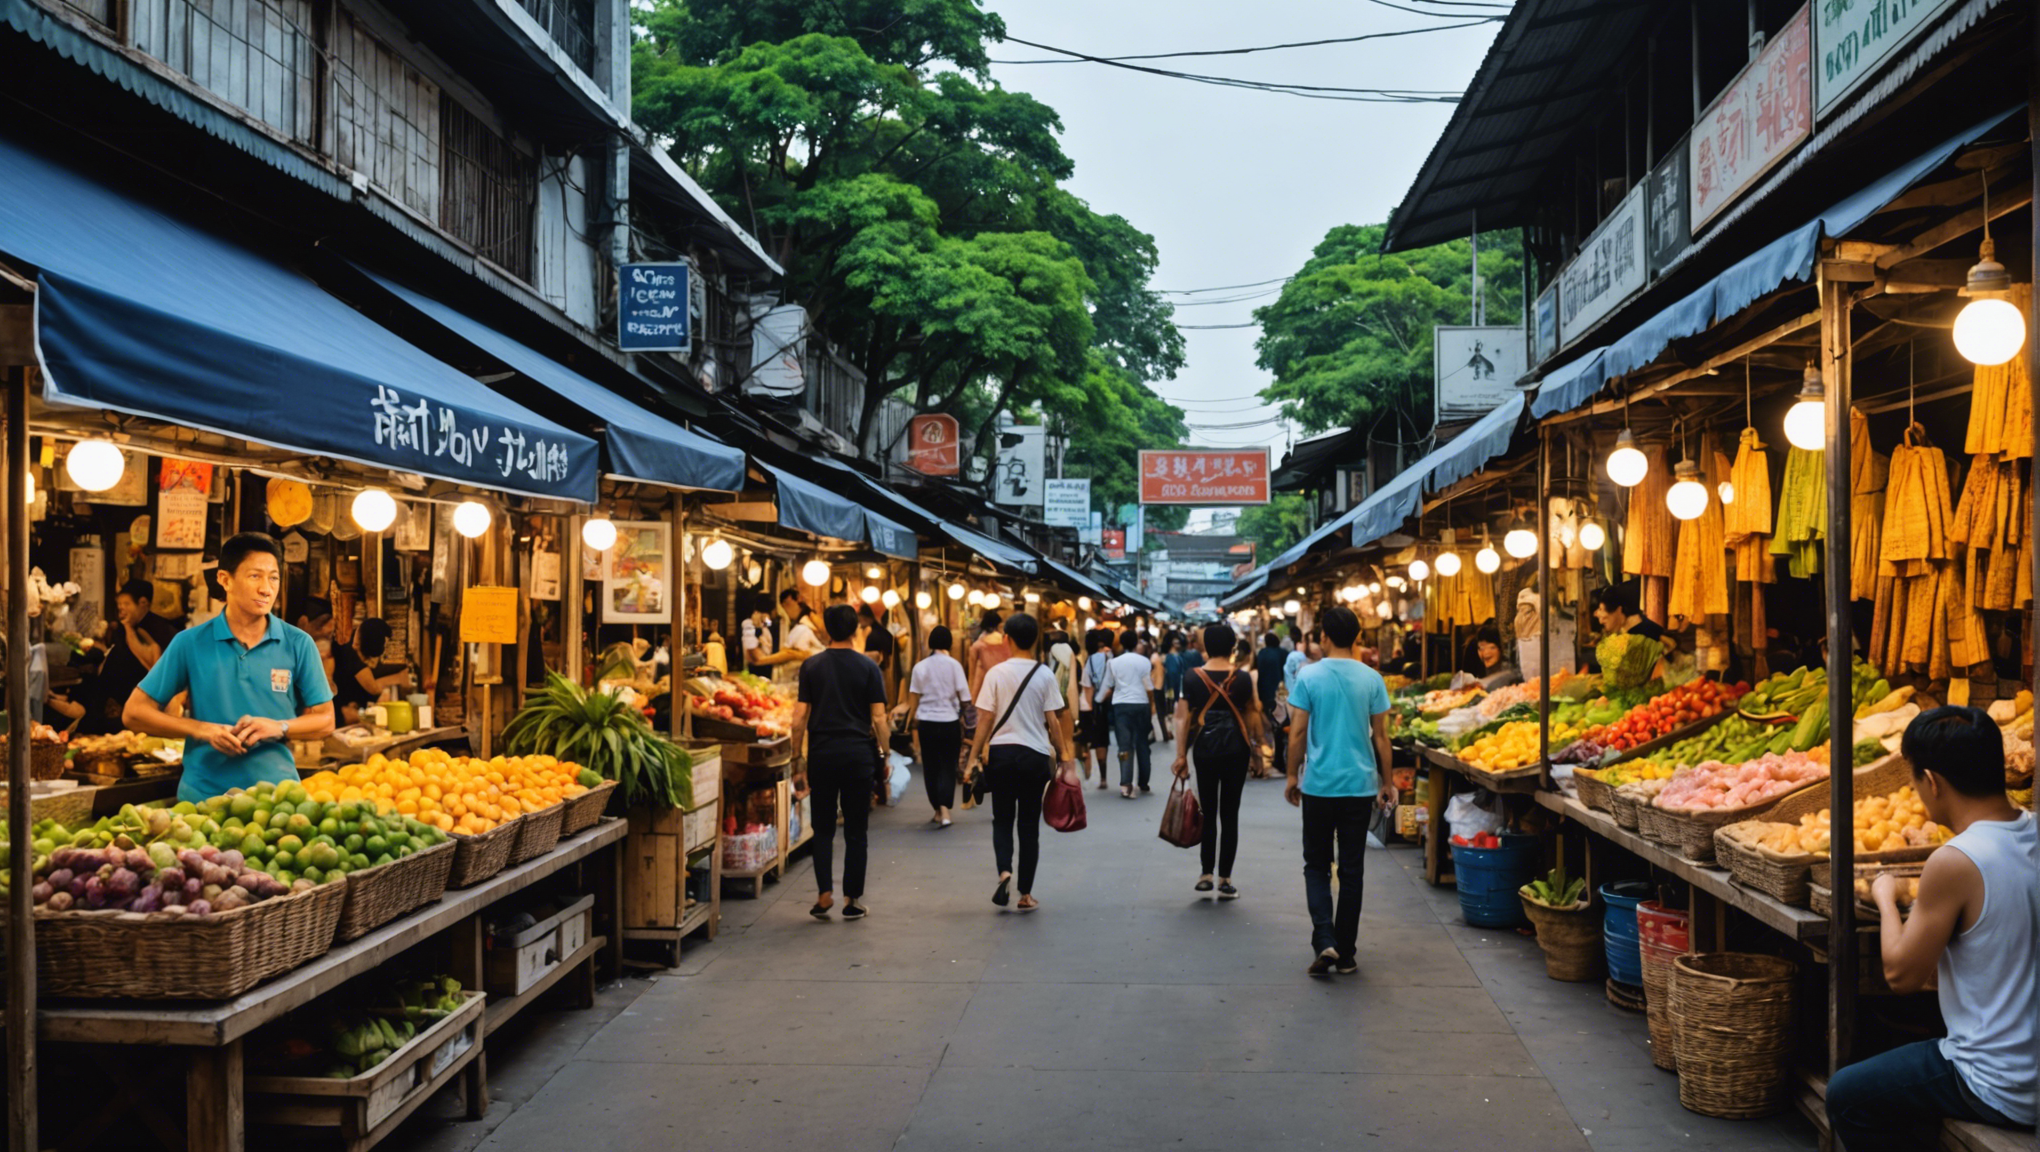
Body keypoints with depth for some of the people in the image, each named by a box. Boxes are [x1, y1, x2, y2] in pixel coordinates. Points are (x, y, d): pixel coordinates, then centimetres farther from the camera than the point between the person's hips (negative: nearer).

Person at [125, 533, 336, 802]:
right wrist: (202, 730, -11)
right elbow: (134, 713, 2)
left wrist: (279, 727, -14)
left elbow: (325, 721, 6)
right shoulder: (190, 644, -1)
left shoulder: (298, 644, 1)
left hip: (277, 795, 0)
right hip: (203, 797, 0)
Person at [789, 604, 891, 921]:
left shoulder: (811, 666, 1)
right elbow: (879, 719, -4)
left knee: (823, 828, 12)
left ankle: (825, 894, 2)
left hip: (822, 753, 1)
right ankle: (852, 900, 9)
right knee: (855, 830, 7)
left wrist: (797, 762, 5)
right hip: (858, 753, -1)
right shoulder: (868, 667, -1)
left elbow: (799, 719, -1)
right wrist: (885, 755, 7)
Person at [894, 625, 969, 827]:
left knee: (931, 767, 13)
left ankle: (938, 810, 20)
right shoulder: (954, 665, -6)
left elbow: (913, 698, 3)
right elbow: (964, 696, -6)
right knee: (948, 766, 2)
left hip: (927, 722, 2)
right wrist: (963, 714, 11)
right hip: (950, 722, -2)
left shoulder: (920, 667, 0)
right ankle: (945, 809, -15)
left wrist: (912, 720, 17)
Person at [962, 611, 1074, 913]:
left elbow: (985, 719, -5)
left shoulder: (996, 673, -4)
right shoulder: (1044, 675, -2)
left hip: (1001, 752, 0)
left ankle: (1005, 872, -13)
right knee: (1029, 825, 8)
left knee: (1002, 819, 13)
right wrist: (1064, 757, 6)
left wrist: (974, 756, 0)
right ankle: (1025, 895, 12)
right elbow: (1053, 721, -3)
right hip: (1035, 755, 0)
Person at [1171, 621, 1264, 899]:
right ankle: (1225, 880, 7)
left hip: (1205, 749, 0)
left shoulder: (1193, 678, -2)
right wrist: (1256, 751, 9)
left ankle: (1206, 873, 9)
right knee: (1230, 814, 4)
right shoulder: (1243, 678, -2)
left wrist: (1181, 755, -1)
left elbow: (1184, 719, -4)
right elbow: (1252, 716, -1)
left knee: (1208, 812, 11)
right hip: (1236, 750, 0)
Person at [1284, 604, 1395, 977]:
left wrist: (1293, 776, 7)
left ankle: (1325, 941, -7)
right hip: (1360, 785, 1)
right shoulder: (1372, 679, -2)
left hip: (1319, 785, -1)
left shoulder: (1308, 677, -6)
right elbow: (1380, 736, 1)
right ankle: (1346, 954, 13)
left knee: (1316, 866, 11)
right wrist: (1386, 782, 11)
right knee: (1352, 870, 9)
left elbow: (1298, 733, -5)